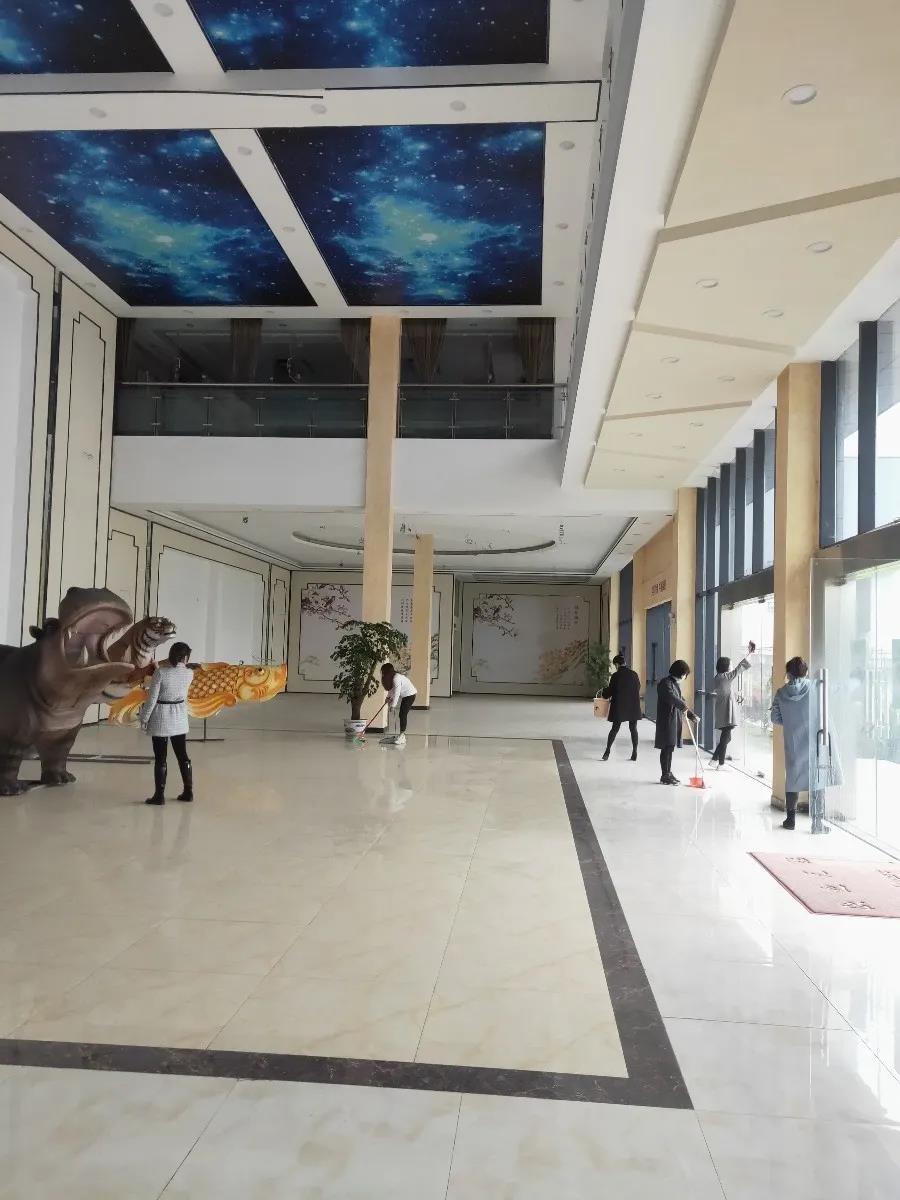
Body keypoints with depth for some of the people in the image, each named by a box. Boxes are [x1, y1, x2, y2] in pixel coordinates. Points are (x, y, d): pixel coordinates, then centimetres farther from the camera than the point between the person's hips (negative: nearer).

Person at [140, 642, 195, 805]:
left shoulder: (161, 672, -17)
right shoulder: (189, 674, -7)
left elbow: (151, 698, -15)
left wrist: (144, 718, -4)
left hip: (161, 719, -4)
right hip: (179, 719, 4)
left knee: (160, 758, 4)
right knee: (182, 755, 14)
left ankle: (159, 795, 10)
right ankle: (188, 792, 20)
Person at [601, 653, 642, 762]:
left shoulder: (616, 676, -10)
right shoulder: (634, 674, 2)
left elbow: (610, 691, -6)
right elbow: (638, 688, 11)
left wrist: (604, 692, 16)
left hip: (619, 708, -3)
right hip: (633, 707, 3)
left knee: (615, 729, 6)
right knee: (633, 729, 10)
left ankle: (607, 751, 4)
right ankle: (634, 753, 10)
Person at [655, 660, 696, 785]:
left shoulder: (676, 684, 17)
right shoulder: (665, 683, -13)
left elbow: (681, 700, 23)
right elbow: (670, 697, -30)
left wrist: (691, 715, 18)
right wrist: (683, 706, -32)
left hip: (675, 721, 9)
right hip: (666, 720, -9)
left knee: (670, 748, 13)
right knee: (667, 747, -5)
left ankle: (668, 773, 21)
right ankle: (665, 775, 1)